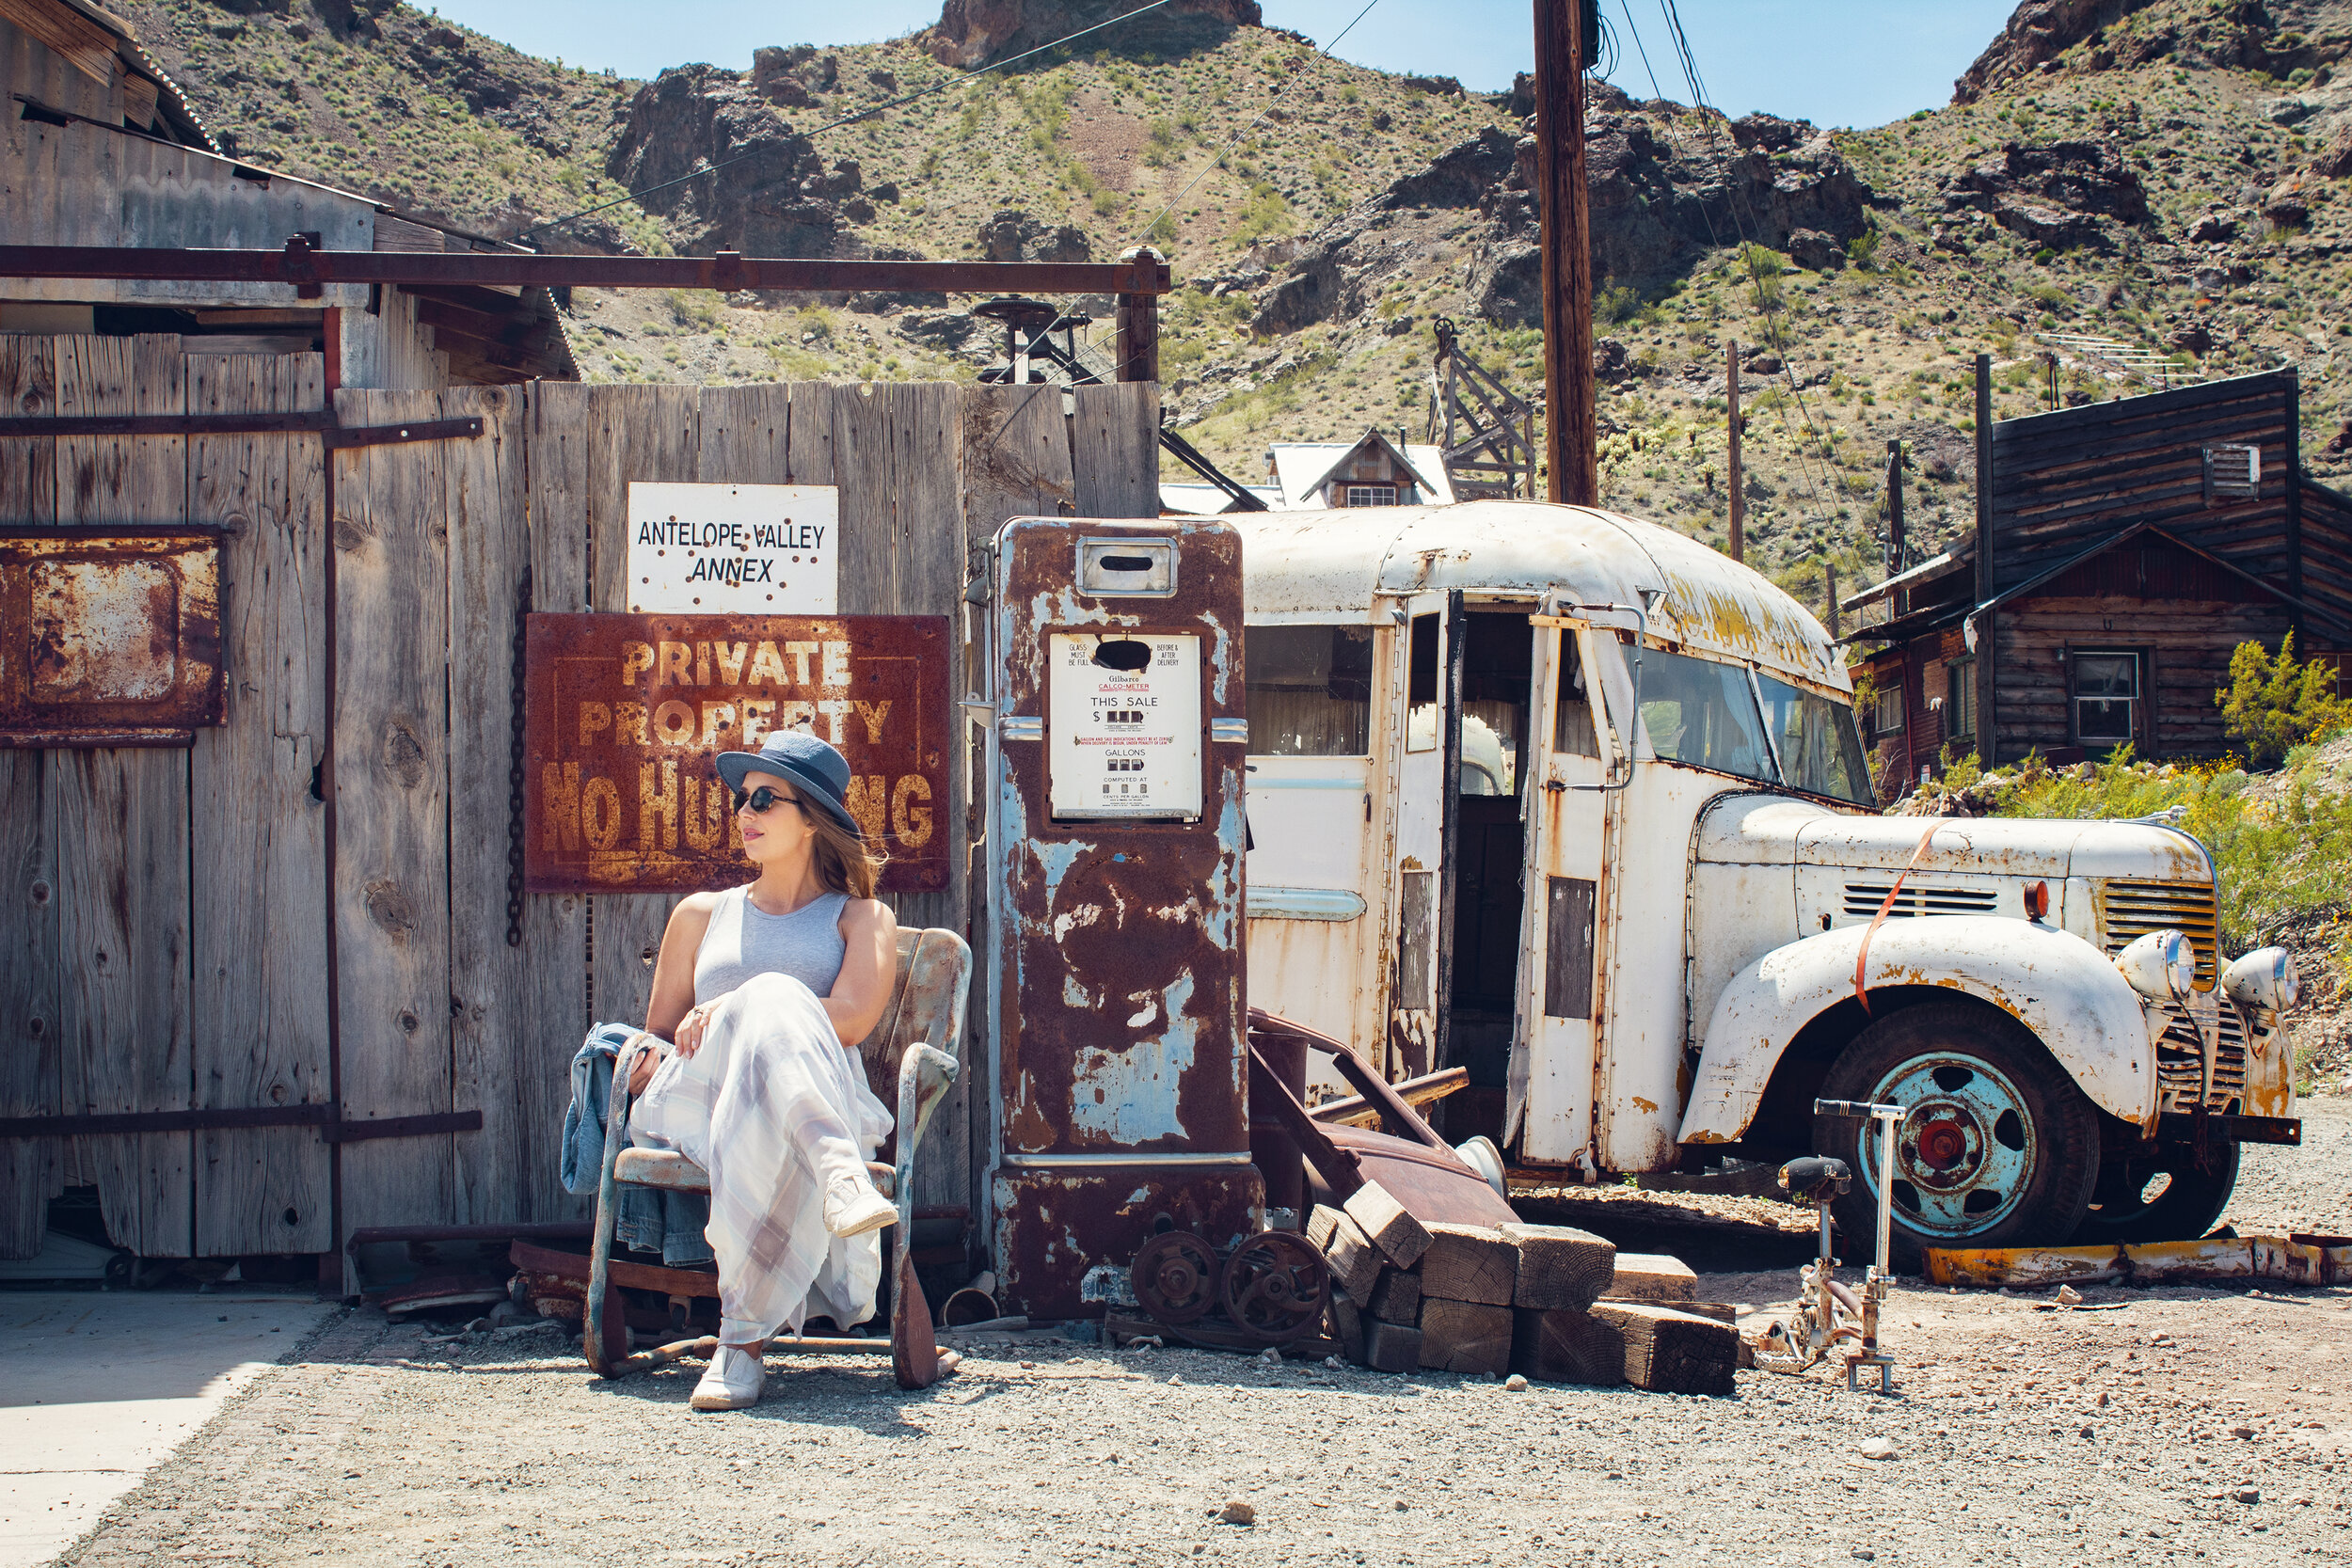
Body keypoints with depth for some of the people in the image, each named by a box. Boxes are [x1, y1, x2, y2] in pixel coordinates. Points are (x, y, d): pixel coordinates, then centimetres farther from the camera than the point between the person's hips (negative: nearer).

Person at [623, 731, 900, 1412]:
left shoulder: (861, 917, 22)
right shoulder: (701, 913, 31)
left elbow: (849, 1018, 0)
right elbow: (655, 1040, 27)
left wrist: (724, 1015, -4)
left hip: (823, 1096, -1)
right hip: (699, 1099, 1)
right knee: (772, 995, -37)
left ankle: (744, 1336, -57)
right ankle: (840, 1177, -69)